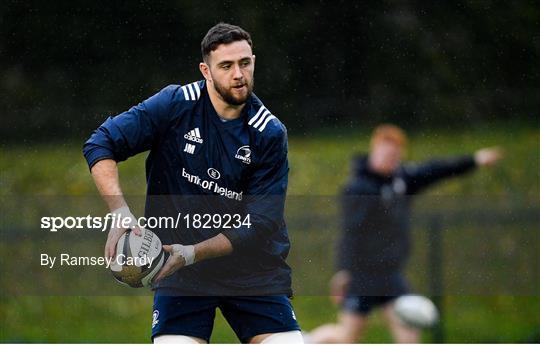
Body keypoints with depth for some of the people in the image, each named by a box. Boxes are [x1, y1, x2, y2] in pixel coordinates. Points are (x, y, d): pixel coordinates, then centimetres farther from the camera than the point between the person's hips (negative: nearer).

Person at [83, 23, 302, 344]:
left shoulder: (270, 133, -7)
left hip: (252, 267, 1)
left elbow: (260, 224, -11)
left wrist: (191, 253, -23)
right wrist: (121, 212, -24)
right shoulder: (176, 104, -7)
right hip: (180, 271, -1)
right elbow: (100, 145, -9)